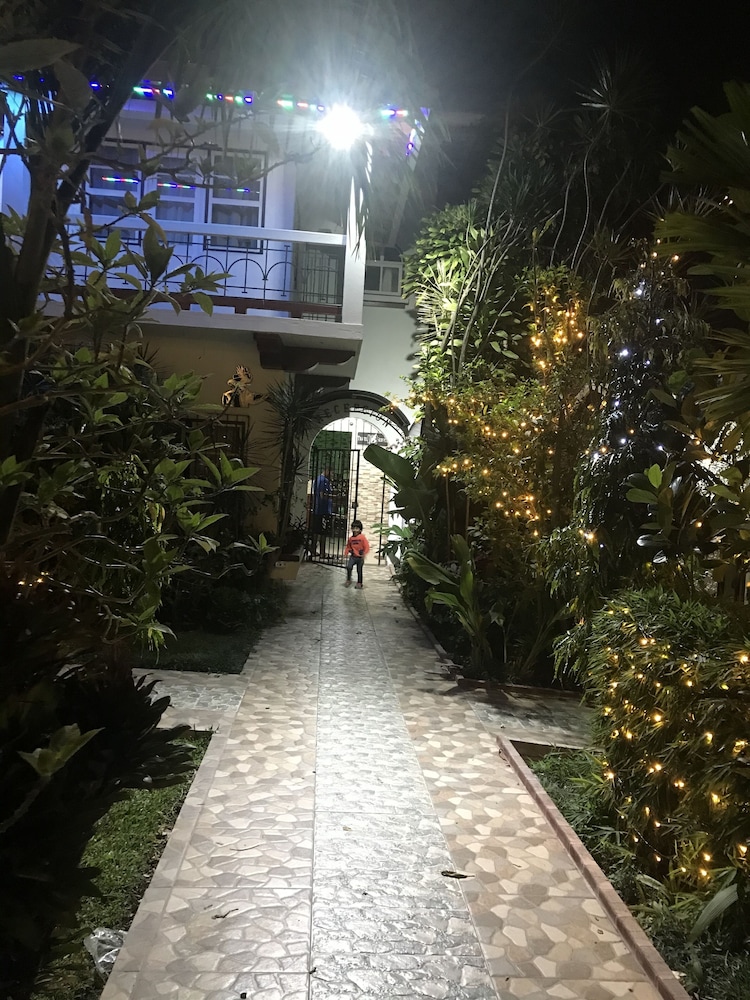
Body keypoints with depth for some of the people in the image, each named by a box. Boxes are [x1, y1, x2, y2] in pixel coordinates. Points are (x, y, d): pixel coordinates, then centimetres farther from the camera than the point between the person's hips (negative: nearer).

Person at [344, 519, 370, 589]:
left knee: (359, 571, 9)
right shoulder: (351, 538, 1)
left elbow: (367, 547, -12)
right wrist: (346, 552, -4)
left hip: (360, 557, -2)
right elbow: (348, 546, 13)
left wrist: (364, 554, -27)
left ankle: (359, 583, 26)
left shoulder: (362, 537, -10)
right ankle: (348, 580, 0)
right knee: (349, 567, -19)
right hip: (353, 556, 2)